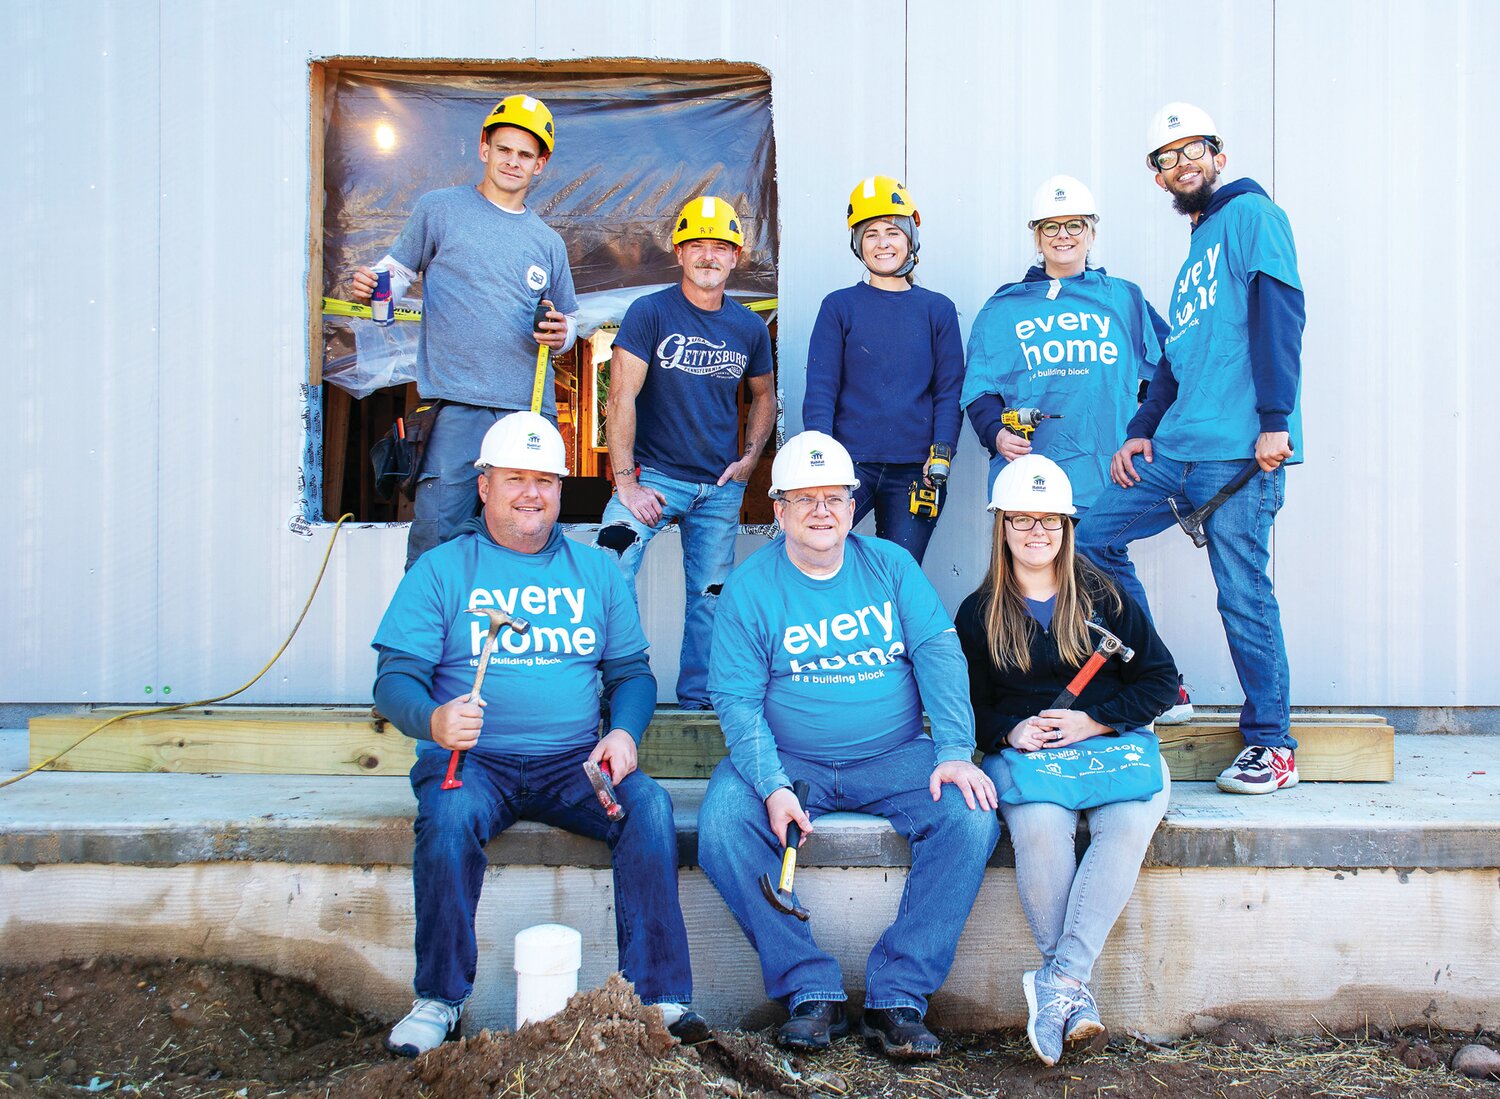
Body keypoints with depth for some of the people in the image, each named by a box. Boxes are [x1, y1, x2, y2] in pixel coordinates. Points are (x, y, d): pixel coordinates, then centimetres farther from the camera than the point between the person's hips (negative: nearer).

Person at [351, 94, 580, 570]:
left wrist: (562, 333, 2)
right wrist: (372, 284, -11)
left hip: (530, 410, 4)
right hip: (457, 405, -3)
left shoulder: (548, 242, 18)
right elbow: (401, 266, 12)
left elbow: (569, 320, 25)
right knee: (437, 535, -9)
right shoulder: (440, 208, 8)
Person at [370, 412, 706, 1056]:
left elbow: (631, 670, 14)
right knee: (450, 817, -34)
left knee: (650, 806, -25)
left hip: (573, 763, 2)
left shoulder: (595, 571, 15)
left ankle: (658, 995, -18)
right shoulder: (441, 569, 6)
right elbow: (395, 678, -2)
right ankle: (440, 1000, -16)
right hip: (472, 760, -2)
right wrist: (434, 720, -25)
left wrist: (623, 732, -8)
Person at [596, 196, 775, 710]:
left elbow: (764, 396, 20)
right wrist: (625, 483, -17)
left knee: (711, 597, 8)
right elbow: (621, 397, -12)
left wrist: (749, 457, 5)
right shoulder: (650, 313, -8)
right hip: (655, 474, -4)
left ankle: (696, 700, 22)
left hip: (721, 486, 4)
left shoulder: (750, 328, 5)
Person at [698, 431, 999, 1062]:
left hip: (893, 757, 1)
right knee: (721, 826, -28)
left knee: (971, 818, -24)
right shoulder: (749, 588, 0)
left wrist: (954, 753, -16)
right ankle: (811, 991, -15)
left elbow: (939, 652, -2)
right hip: (787, 761, -1)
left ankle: (896, 996, -16)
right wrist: (773, 785, -23)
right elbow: (737, 700, -7)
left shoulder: (891, 566, 7)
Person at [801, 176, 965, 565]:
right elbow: (820, 389, 2)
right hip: (851, 462, -1)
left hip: (915, 471, 1)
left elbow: (949, 391, 8)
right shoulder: (839, 306, 7)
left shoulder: (938, 309, 10)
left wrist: (941, 454, -7)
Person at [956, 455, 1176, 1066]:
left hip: (1109, 743, 1)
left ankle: (1058, 981, -33)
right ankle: (1076, 990, -24)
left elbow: (1161, 681, 8)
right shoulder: (978, 614, 12)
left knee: (1131, 821, -34)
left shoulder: (1104, 597, 10)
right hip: (1021, 751, 0)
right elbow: (967, 707, 13)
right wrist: (1011, 732, -9)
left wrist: (1092, 720, -7)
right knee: (1040, 826, -35)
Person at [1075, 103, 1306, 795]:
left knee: (1243, 595, -6)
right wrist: (1140, 432, 14)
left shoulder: (1251, 213, 0)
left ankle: (1272, 745, 6)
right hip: (1175, 451, 9)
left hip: (1239, 452, -9)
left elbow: (1278, 315, -12)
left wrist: (1276, 419, -20)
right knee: (1092, 536, 7)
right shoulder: (1195, 252, 25)